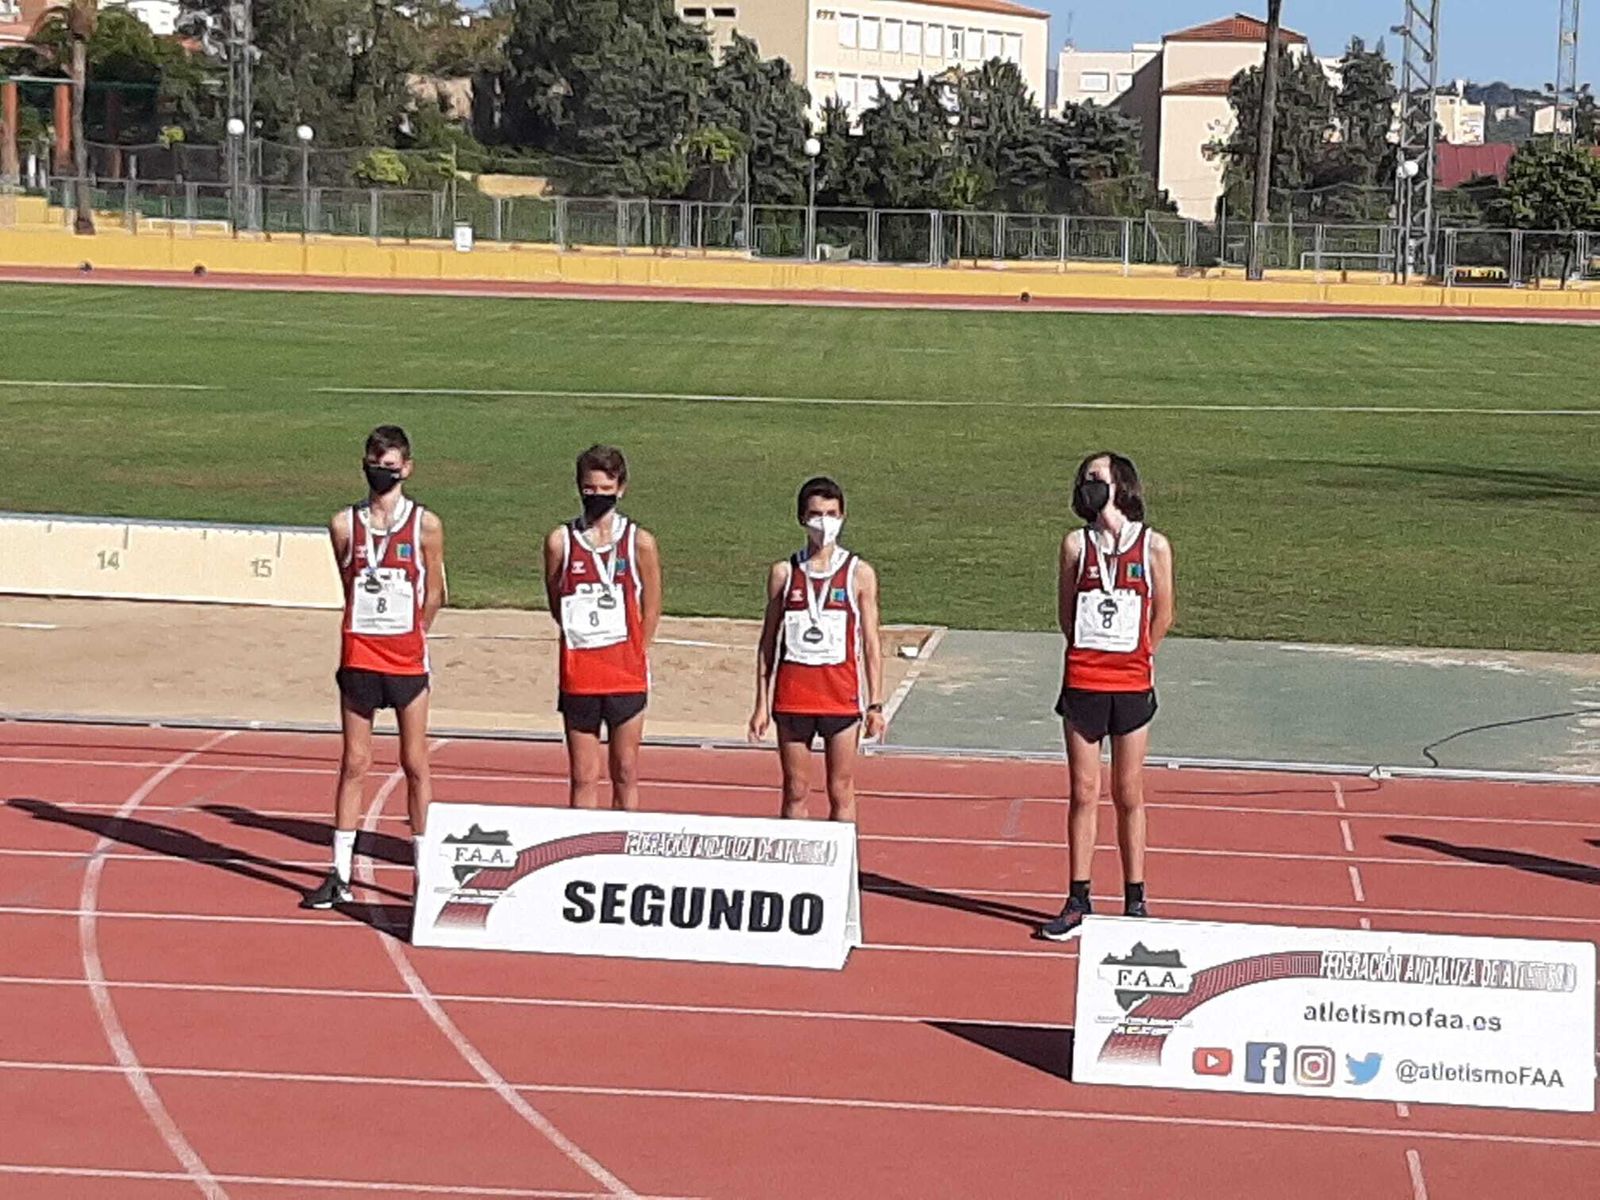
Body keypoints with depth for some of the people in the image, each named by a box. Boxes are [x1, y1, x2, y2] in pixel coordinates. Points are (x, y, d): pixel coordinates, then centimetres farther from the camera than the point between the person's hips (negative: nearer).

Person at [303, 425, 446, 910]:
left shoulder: (426, 525, -2)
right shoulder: (344, 524, 2)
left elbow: (434, 595, 7)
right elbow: (349, 587, 12)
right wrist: (376, 630, 9)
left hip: (407, 659, -1)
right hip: (358, 656, 1)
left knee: (415, 764, 5)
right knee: (354, 765, 4)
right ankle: (339, 874, 8)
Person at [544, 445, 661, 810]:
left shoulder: (640, 543, -2)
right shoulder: (560, 541, 0)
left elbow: (651, 610, 5)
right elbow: (556, 605, 10)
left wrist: (633, 656, 4)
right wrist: (585, 639, 6)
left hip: (626, 675, 0)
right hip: (578, 675, 1)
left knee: (625, 774, 7)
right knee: (583, 777, 5)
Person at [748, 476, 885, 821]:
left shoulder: (859, 573, 1)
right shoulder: (783, 573, 4)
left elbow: (871, 643, 2)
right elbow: (768, 643, 8)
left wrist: (875, 704, -3)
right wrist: (762, 704, 4)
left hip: (842, 694, -1)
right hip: (792, 694, 1)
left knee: (841, 792, 4)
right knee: (795, 791, 7)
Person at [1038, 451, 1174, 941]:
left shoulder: (1154, 546, -1)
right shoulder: (1076, 544, 2)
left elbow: (1162, 614, 7)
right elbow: (1066, 612, 10)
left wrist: (1138, 657, 12)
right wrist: (1092, 654, 11)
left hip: (1131, 684, -1)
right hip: (1083, 683, 1)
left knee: (1128, 796, 7)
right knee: (1083, 793, 5)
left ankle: (1135, 900, 15)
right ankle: (1078, 901, 12)